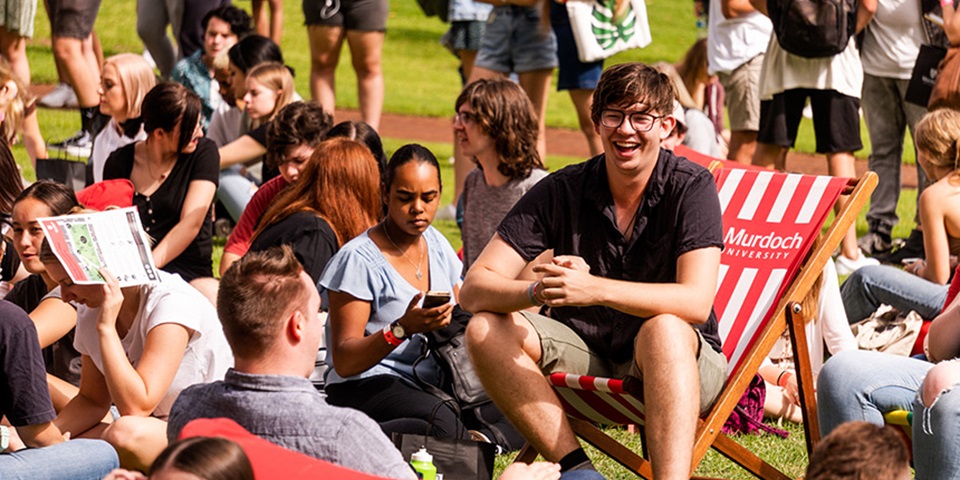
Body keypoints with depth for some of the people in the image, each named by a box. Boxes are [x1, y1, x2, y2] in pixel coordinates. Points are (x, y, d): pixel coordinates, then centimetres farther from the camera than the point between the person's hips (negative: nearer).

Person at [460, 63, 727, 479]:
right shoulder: (561, 191, -4)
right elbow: (474, 289, -11)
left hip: (677, 363, -3)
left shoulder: (692, 187, -11)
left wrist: (594, 289, -37)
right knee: (486, 329, -21)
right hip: (585, 358, 4)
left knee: (663, 330, -37)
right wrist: (538, 292, -33)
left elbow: (697, 301, -24)